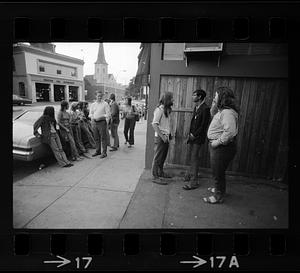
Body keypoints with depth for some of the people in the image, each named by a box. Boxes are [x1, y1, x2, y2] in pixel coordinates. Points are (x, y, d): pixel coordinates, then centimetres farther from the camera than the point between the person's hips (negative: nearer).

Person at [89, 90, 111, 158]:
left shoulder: (105, 104, -3)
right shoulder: (93, 104, 13)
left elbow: (108, 114, -7)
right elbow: (91, 114, 17)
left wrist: (106, 123, -14)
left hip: (102, 122, -5)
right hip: (94, 122, 5)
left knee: (103, 138, -3)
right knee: (96, 138, 12)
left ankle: (104, 152, 3)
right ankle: (98, 151, 23)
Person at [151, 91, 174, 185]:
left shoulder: (167, 109, 13)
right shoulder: (159, 109, -15)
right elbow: (154, 124, -21)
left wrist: (170, 134, 12)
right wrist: (162, 136, -21)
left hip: (166, 137, 9)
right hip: (160, 137, -9)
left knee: (163, 156, 18)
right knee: (158, 157, -1)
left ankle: (160, 172, 34)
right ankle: (155, 176, 8)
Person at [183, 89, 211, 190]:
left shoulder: (205, 108, -13)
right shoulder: (196, 107, 14)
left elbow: (204, 125, -16)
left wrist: (194, 135, -13)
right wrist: (190, 134, 9)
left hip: (198, 137, -8)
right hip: (192, 135, 8)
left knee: (194, 158, -5)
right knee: (192, 156, 16)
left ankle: (194, 182, 2)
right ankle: (190, 174, 31)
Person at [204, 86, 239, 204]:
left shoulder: (227, 113, -24)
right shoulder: (222, 110, 10)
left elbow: (230, 132, -33)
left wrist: (218, 141, -25)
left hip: (222, 147, -10)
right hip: (216, 146, 11)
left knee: (218, 173, 5)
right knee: (217, 172, 26)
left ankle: (218, 196, 24)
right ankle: (219, 188, 47)